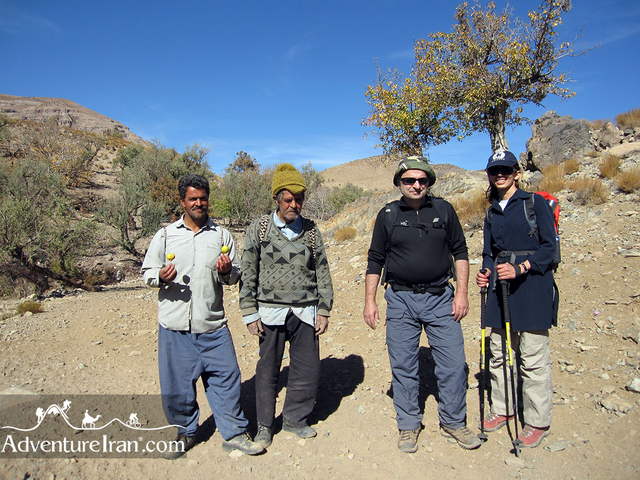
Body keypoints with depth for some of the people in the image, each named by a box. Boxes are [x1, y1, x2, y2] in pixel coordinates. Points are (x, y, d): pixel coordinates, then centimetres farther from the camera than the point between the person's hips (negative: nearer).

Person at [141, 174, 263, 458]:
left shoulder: (221, 235, 8)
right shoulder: (165, 235, 6)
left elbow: (234, 277, 12)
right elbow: (147, 272, 9)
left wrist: (227, 272, -12)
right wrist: (161, 276, -14)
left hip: (213, 325, 0)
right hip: (174, 326, 0)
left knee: (225, 378, 3)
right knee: (176, 384, 8)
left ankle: (234, 433, 20)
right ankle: (185, 432, 31)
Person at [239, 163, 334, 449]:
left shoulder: (310, 230, 6)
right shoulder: (260, 228, -1)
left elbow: (322, 272, 9)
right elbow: (247, 273, -1)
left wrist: (324, 310, 5)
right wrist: (249, 313, -4)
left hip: (305, 311, 3)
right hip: (271, 311, -2)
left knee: (308, 370, 7)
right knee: (268, 370, 6)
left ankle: (295, 420, 29)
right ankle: (264, 425, 26)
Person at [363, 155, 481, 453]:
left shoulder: (443, 210, 4)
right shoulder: (388, 215, 2)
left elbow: (460, 252, 8)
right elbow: (375, 260, 6)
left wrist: (461, 292, 1)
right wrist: (369, 301, 2)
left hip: (440, 298, 1)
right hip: (401, 300, 0)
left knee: (454, 363, 3)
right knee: (403, 366, 6)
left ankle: (453, 422, 25)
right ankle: (409, 425, 25)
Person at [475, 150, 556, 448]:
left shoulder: (535, 203, -1)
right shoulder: (492, 212, 15)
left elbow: (549, 247, -6)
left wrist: (520, 268, -19)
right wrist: (486, 272, -3)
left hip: (531, 285, -5)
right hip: (500, 286, 6)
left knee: (533, 359, -1)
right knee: (498, 353, 11)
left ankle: (538, 422, 15)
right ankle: (501, 409, 28)